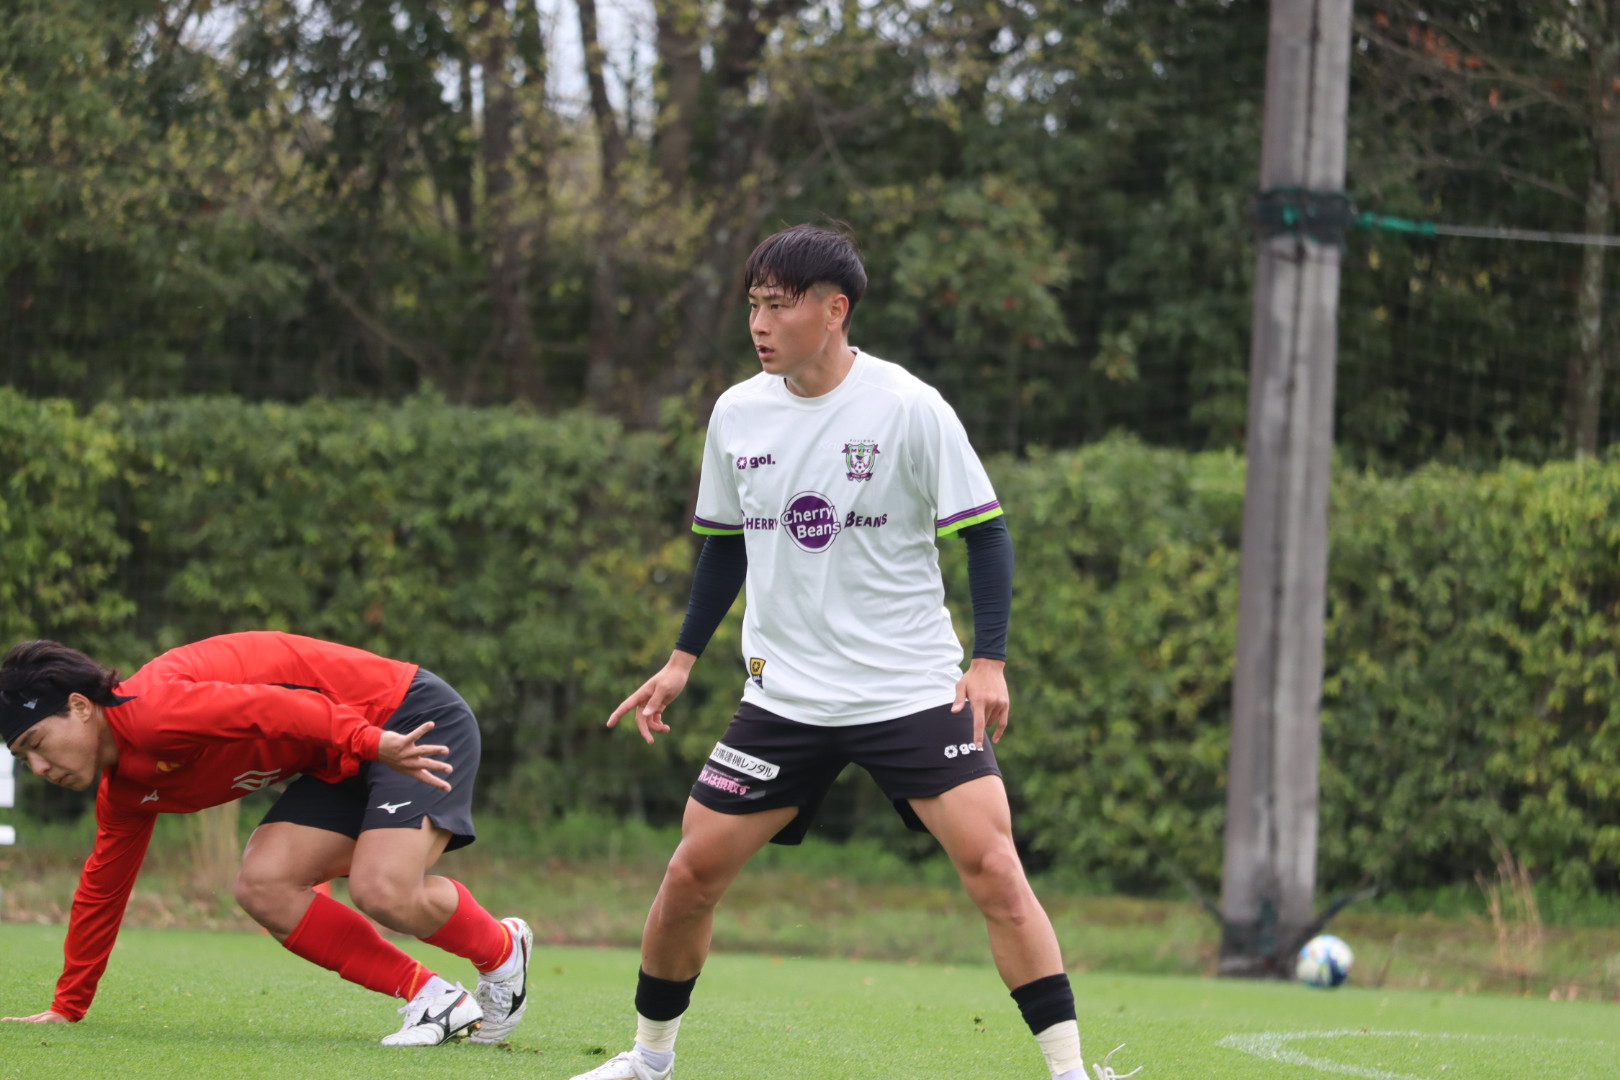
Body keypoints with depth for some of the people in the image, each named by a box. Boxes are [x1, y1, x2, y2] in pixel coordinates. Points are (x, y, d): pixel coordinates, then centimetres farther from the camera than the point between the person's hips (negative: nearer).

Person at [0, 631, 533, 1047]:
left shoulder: (151, 712, -23)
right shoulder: (125, 790, 9)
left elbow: (275, 710, -33)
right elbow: (102, 888, 22)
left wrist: (371, 741, -42)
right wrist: (66, 1008, 27)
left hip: (412, 722, -9)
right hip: (345, 762, 9)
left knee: (383, 891, -27)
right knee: (263, 888, -7)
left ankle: (503, 951, 5)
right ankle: (436, 1000, -3)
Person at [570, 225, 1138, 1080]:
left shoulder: (908, 408, -10)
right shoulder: (737, 414, 3)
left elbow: (983, 531, -5)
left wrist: (989, 661, -13)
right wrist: (682, 659, 16)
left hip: (914, 689, -4)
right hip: (785, 695, 4)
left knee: (992, 866, -16)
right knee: (691, 872, 0)